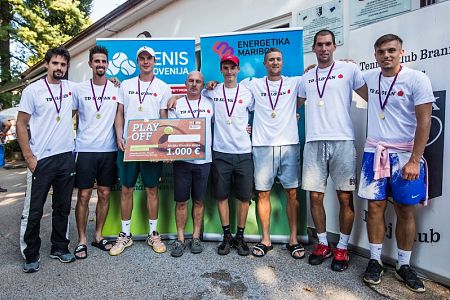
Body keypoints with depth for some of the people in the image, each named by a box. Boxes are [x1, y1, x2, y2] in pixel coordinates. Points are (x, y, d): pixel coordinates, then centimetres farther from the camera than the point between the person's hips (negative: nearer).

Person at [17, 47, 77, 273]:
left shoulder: (70, 87, 7)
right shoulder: (33, 90, -3)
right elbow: (21, 125, -3)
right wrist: (29, 157, -9)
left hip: (66, 157, 4)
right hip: (41, 160, -3)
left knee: (62, 208, 13)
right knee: (33, 211, 4)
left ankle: (59, 248, 28)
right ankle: (30, 255, 21)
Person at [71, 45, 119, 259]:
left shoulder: (116, 89, 5)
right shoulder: (79, 89, 3)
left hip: (108, 150, 2)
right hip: (85, 150, -1)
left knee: (104, 194, 8)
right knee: (84, 196, 2)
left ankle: (98, 236, 24)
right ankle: (81, 240, 16)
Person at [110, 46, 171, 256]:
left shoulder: (163, 87, 6)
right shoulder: (126, 85, 12)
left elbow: (164, 118, 3)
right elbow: (120, 114, 11)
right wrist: (119, 137, -4)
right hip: (127, 144, 2)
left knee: (152, 189, 5)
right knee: (126, 189, 6)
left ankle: (153, 234, 18)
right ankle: (125, 234, 20)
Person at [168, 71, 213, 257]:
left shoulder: (210, 104, 8)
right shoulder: (176, 105, 6)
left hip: (203, 160, 1)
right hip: (181, 159, 0)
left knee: (199, 200, 8)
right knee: (181, 201, 4)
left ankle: (196, 237, 21)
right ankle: (180, 239, 16)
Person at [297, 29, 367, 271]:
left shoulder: (348, 69, 5)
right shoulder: (306, 77, 16)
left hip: (342, 141, -3)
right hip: (314, 142, 3)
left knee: (345, 197, 2)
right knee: (315, 196, 5)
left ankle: (342, 248, 19)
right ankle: (322, 244, 22)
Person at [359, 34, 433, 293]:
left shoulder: (417, 79, -6)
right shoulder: (370, 77, 6)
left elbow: (424, 122, -9)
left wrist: (414, 161, -14)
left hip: (405, 155, -2)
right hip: (375, 152, 3)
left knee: (406, 210, 4)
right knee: (375, 206, 3)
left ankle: (404, 266, 19)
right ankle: (375, 261, 15)